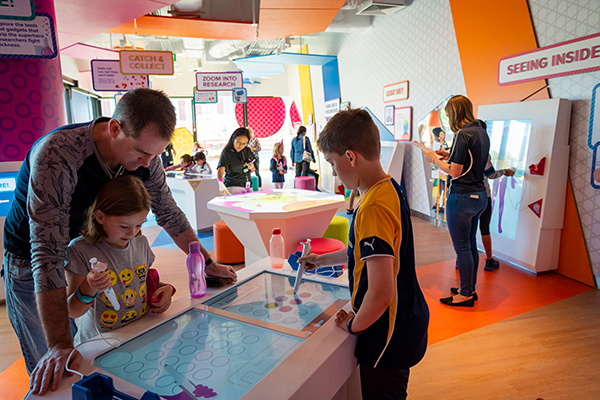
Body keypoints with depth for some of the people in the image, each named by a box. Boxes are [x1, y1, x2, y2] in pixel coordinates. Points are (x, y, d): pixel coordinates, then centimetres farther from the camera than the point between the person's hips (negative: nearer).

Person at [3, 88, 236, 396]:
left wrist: (208, 263, 2)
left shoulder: (145, 158, -16)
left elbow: (170, 215, -2)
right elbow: (48, 254, -38)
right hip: (29, 264, -4)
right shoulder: (57, 154, -35)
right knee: (52, 376, 4)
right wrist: (60, 344, -40)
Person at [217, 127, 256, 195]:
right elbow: (220, 169, -20)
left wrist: (252, 168, -3)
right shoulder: (226, 152, -6)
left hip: (248, 187, 6)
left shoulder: (247, 151, 9)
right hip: (234, 188, -5)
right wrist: (220, 181, -40)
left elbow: (253, 170, 21)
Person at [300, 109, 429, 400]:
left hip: (389, 335, -8)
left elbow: (381, 292, -32)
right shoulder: (390, 189, 1)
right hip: (408, 320, 9)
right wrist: (322, 259, 23)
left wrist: (354, 325, -13)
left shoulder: (373, 209, -30)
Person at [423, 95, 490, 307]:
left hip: (462, 197, -9)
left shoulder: (463, 134, -17)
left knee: (462, 247, 2)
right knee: (471, 244, 18)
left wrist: (434, 160, -4)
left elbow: (455, 171, -17)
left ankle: (466, 295, 13)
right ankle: (470, 288, 31)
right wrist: (449, 155, 15)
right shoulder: (482, 132, 10)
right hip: (479, 196, 9)